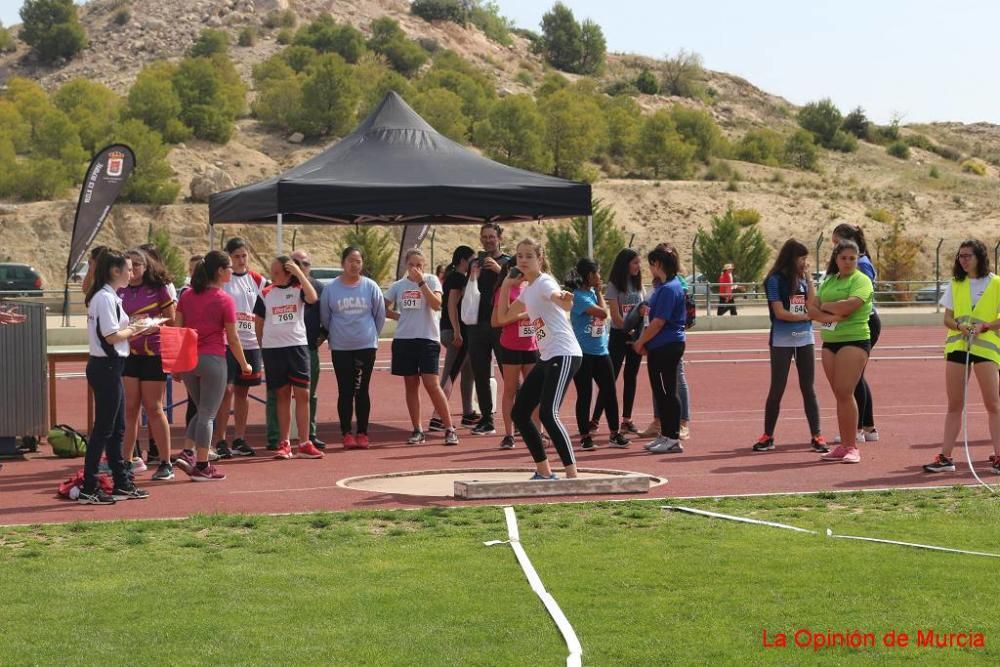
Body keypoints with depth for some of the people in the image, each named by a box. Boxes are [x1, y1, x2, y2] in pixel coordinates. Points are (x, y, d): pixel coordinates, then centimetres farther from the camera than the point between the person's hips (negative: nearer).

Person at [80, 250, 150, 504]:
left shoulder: (106, 296, 15)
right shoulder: (106, 298, -16)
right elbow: (111, 336, -22)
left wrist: (130, 329, 5)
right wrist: (132, 331, -6)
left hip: (108, 367, 11)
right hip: (106, 367, -11)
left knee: (117, 429, 15)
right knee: (103, 430, -6)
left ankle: (122, 485, 23)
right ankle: (88, 490, -3)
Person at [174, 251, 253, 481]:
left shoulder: (187, 296, 5)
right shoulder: (225, 300, -11)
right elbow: (232, 339, -8)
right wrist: (244, 365, 4)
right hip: (213, 359, -5)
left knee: (201, 410, 21)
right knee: (207, 414, 3)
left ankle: (187, 453, 9)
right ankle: (201, 466, 6)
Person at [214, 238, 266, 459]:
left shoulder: (257, 280, 10)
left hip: (250, 343, 4)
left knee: (243, 391, 10)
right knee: (226, 389, -8)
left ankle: (240, 439, 17)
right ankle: (221, 441, -3)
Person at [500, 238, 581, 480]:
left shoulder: (544, 282, -11)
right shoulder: (527, 290, 16)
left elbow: (559, 299, -34)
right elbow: (504, 316, 25)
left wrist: (564, 299, -58)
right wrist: (506, 285, 16)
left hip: (564, 354, -10)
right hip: (546, 358, 10)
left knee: (547, 414, -22)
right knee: (519, 413, 10)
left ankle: (572, 474, -22)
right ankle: (544, 472, 18)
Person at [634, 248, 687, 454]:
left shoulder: (669, 289, -18)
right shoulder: (664, 287, 14)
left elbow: (658, 322, -19)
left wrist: (641, 342, -8)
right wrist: (644, 342, 12)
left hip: (667, 347, -10)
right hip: (659, 348, 10)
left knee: (668, 392, -5)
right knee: (660, 391, 14)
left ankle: (673, 439, 0)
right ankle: (665, 435, 22)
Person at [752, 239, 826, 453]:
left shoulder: (802, 279, 9)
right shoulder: (775, 280, -6)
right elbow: (780, 313, -12)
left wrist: (808, 278, -3)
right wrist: (805, 316, -6)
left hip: (805, 339, 4)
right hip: (782, 341, -4)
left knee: (808, 389, 4)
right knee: (777, 389, 2)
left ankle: (816, 437, 4)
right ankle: (768, 437, 12)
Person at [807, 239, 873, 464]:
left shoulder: (861, 280, -4)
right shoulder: (829, 281, 16)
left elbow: (850, 304, -21)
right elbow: (811, 309, 7)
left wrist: (825, 306, -4)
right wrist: (830, 316, -12)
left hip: (854, 340, -7)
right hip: (830, 342, 7)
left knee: (845, 393, -13)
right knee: (839, 395, 8)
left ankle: (852, 447, -9)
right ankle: (843, 446, 13)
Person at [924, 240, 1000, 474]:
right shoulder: (955, 285, 11)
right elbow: (947, 318, 9)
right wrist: (960, 326, -12)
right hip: (956, 346, 4)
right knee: (954, 405, 6)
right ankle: (945, 457, 7)